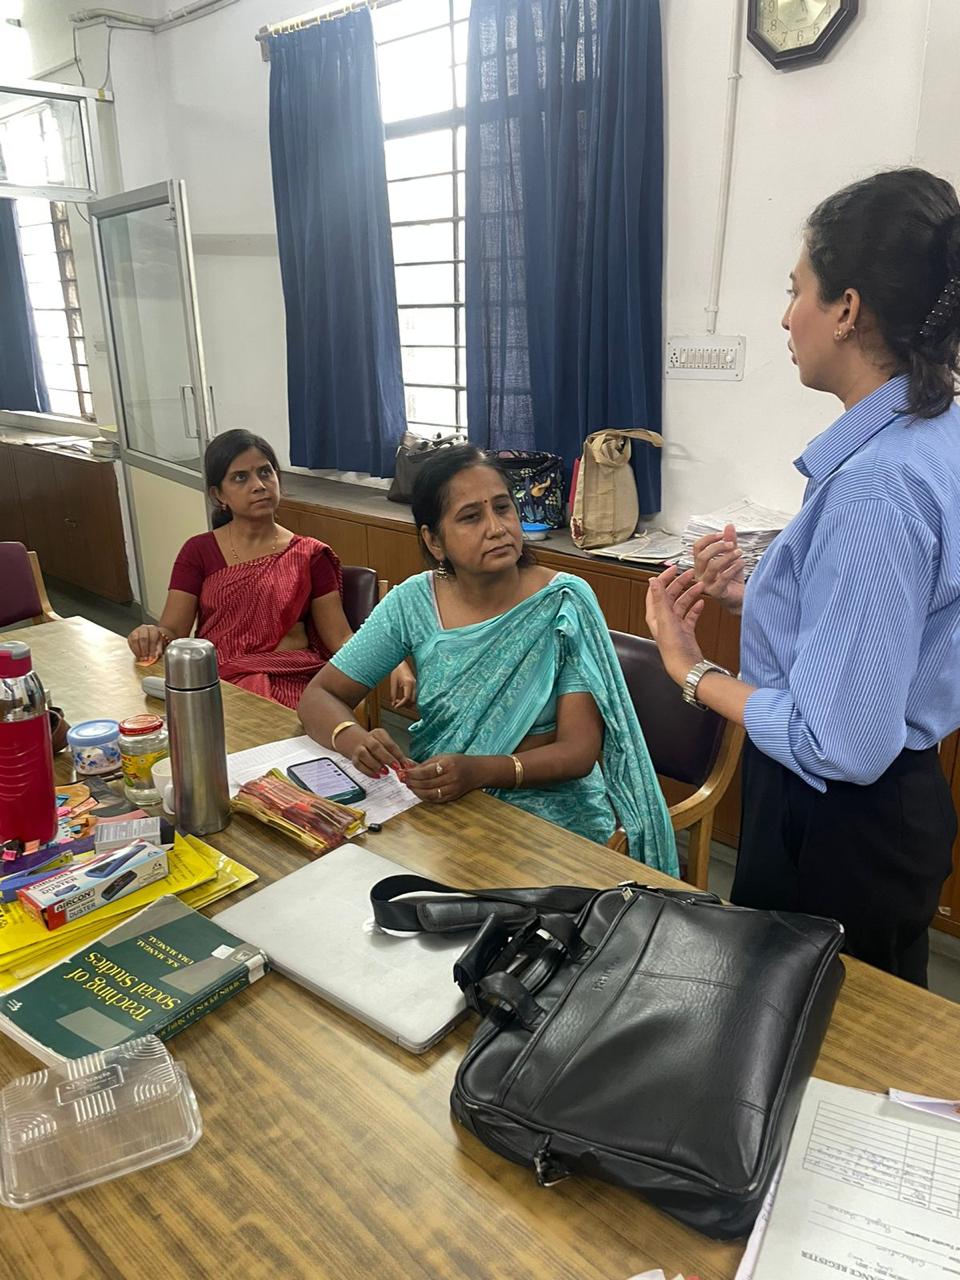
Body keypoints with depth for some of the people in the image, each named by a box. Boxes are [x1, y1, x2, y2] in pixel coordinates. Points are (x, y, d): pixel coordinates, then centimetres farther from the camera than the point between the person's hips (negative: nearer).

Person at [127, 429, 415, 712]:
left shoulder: (310, 555, 10)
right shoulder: (198, 552, 10)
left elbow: (340, 637, 4)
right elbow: (172, 632, 3)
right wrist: (153, 636, -22)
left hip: (292, 681, -1)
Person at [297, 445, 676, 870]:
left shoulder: (564, 602, -12)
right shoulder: (413, 603, -5)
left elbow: (580, 750, -15)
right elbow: (319, 696, 0)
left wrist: (478, 771, -33)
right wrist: (355, 739, -24)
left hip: (549, 808, -3)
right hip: (436, 800, 3)